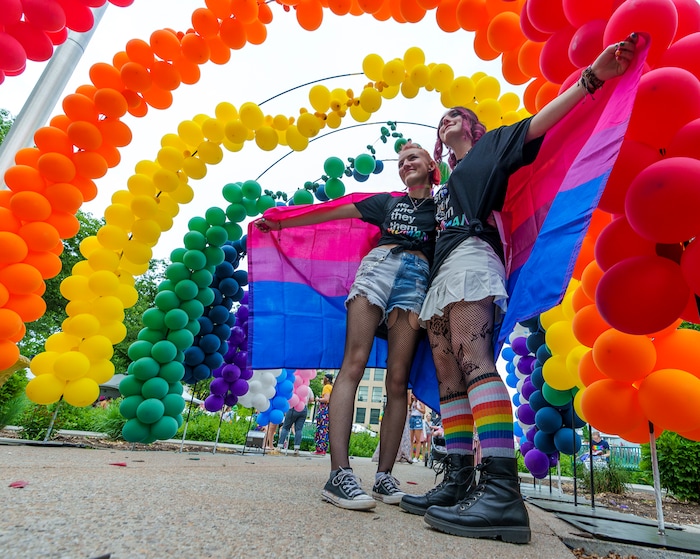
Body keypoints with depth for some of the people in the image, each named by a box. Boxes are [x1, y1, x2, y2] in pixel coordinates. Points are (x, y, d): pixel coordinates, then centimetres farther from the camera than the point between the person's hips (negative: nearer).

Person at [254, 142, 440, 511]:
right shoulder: (388, 201, 26)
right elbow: (334, 212, 26)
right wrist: (280, 222, 27)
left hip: (416, 277, 0)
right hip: (378, 265, 1)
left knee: (397, 378, -10)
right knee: (354, 364, -17)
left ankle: (384, 477, -3)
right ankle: (339, 474, -21)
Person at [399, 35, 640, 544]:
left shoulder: (491, 144, 20)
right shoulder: (449, 182, 37)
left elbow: (539, 123, 4)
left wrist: (592, 78, -7)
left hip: (470, 254, -8)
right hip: (441, 272, 8)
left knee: (472, 357, -27)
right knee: (447, 374, -3)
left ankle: (503, 490, -31)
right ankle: (459, 482, -3)